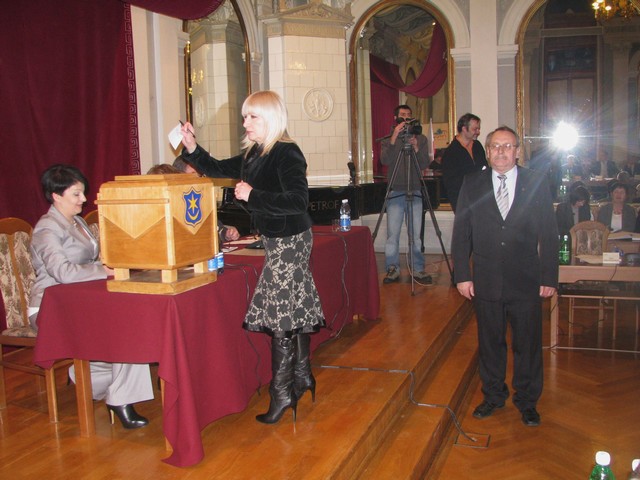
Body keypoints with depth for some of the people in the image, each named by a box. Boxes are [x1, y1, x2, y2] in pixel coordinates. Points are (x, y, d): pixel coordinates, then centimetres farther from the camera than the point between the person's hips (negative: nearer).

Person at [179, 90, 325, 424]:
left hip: (289, 240, -9)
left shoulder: (287, 153, -17)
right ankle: (302, 375, 29)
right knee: (295, 308, 16)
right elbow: (218, 170, 18)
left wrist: (252, 195, -25)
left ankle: (282, 392, 3)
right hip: (277, 240, 9)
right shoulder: (254, 154, 10)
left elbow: (298, 201, -26)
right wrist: (191, 149, 3)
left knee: (281, 314, -6)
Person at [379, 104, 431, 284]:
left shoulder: (421, 139, 10)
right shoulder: (388, 140, 8)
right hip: (395, 192, -1)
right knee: (392, 234, -3)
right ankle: (393, 269, 6)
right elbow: (384, 160, -11)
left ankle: (417, 269, 10)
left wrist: (416, 148, -16)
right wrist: (393, 138, -20)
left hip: (415, 191, 1)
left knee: (415, 234, 1)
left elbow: (425, 164, 0)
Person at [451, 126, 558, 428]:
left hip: (526, 282, -1)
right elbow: (461, 232, 2)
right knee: (490, 341, 13)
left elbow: (549, 234, 1)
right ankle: (493, 395, 32)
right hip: (486, 281, 1)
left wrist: (549, 277, -1)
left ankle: (527, 400, 29)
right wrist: (462, 275, -2)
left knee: (528, 343, 10)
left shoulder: (536, 183, 0)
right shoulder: (472, 184, 2)